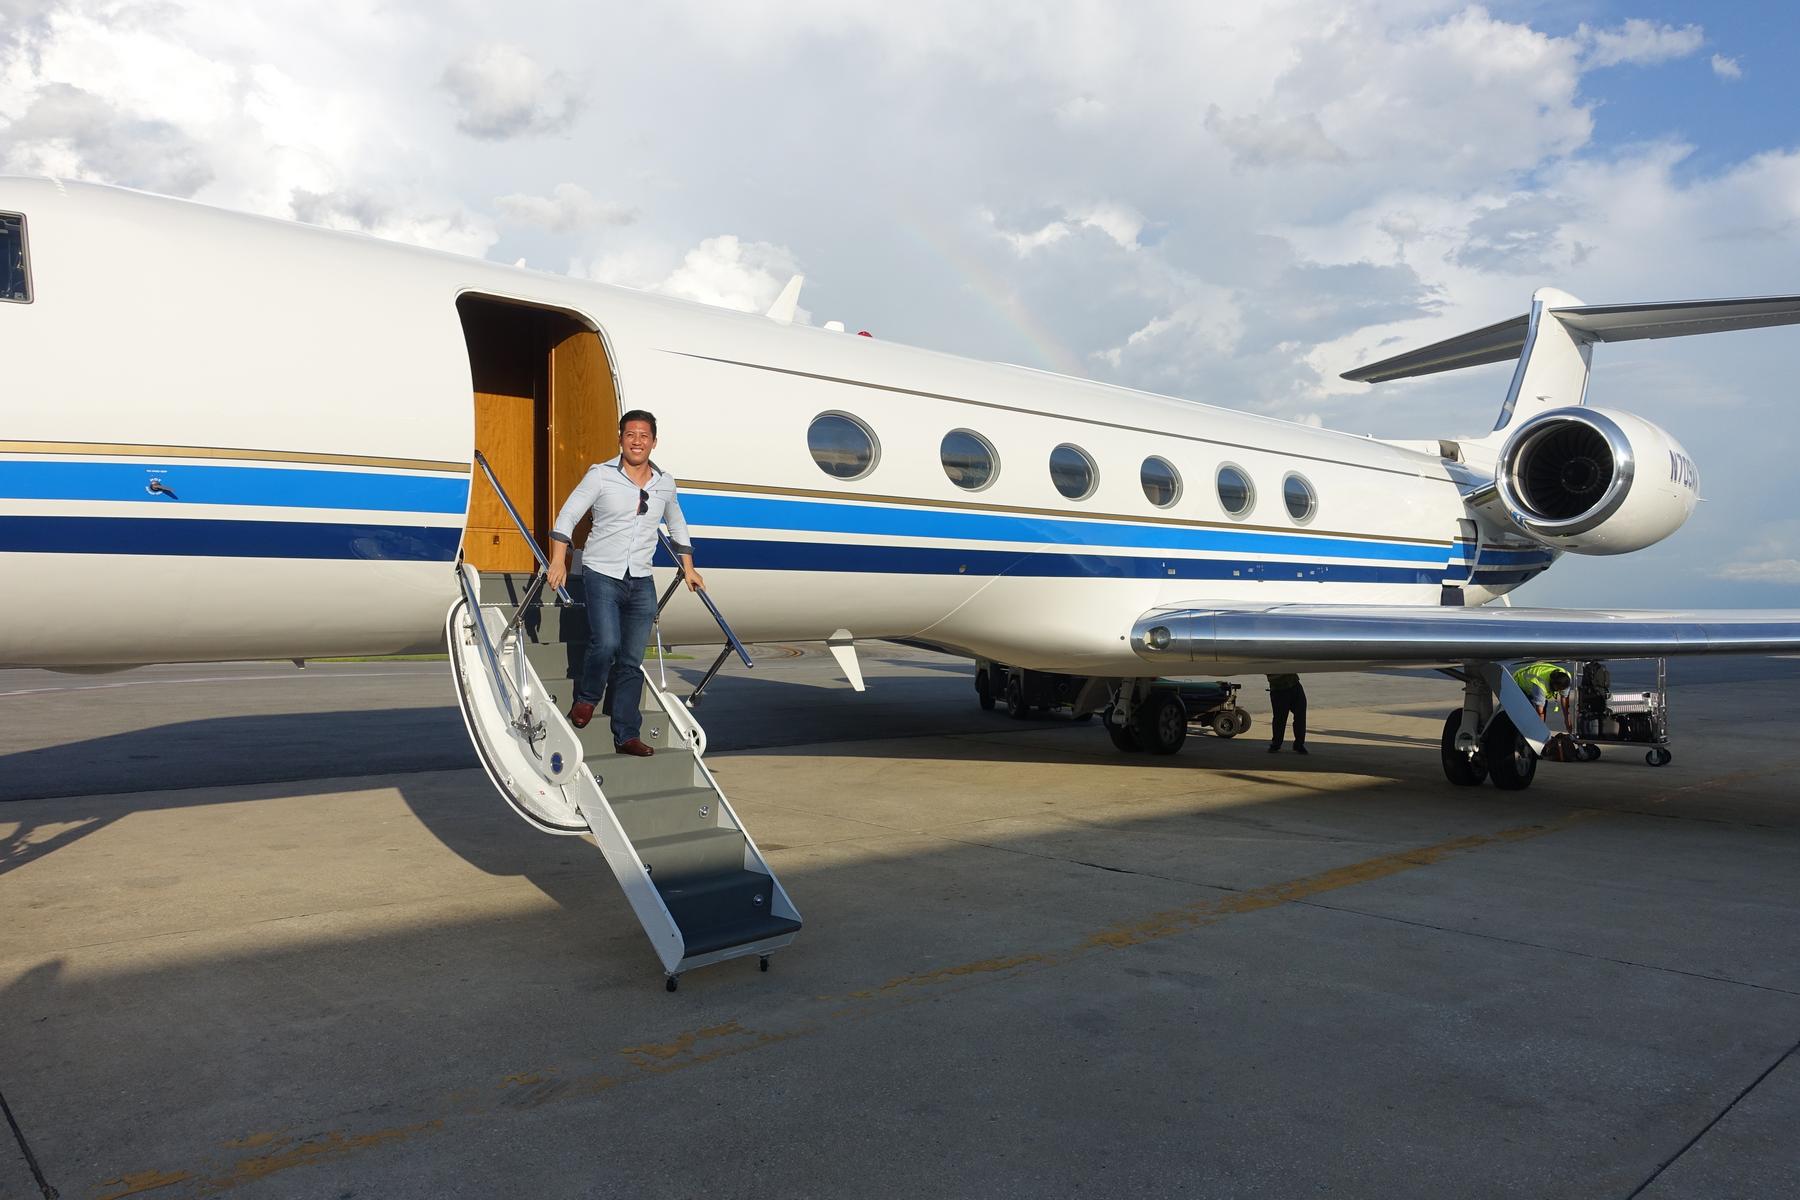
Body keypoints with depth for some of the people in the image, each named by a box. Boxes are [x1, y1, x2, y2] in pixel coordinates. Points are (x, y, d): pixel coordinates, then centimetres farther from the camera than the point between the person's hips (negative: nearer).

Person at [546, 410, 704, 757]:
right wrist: (558, 560, -14)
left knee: (632, 662, 4)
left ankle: (627, 736, 11)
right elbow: (568, 515, -4)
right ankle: (586, 698, 9)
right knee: (606, 643, -21)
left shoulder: (665, 483, 9)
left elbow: (677, 526, 25)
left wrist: (688, 568, 25)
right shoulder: (600, 475, -3)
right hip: (602, 575, -4)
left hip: (641, 582, 4)